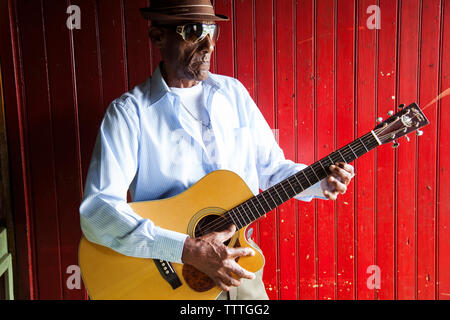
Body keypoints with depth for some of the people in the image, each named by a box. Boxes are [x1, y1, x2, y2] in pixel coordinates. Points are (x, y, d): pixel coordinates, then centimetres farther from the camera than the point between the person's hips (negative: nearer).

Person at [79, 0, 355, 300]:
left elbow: (272, 168, 10)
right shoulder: (129, 112, -13)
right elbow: (97, 210, -23)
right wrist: (188, 250, -30)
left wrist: (320, 182, -8)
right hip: (169, 278, -4)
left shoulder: (233, 92, 4)